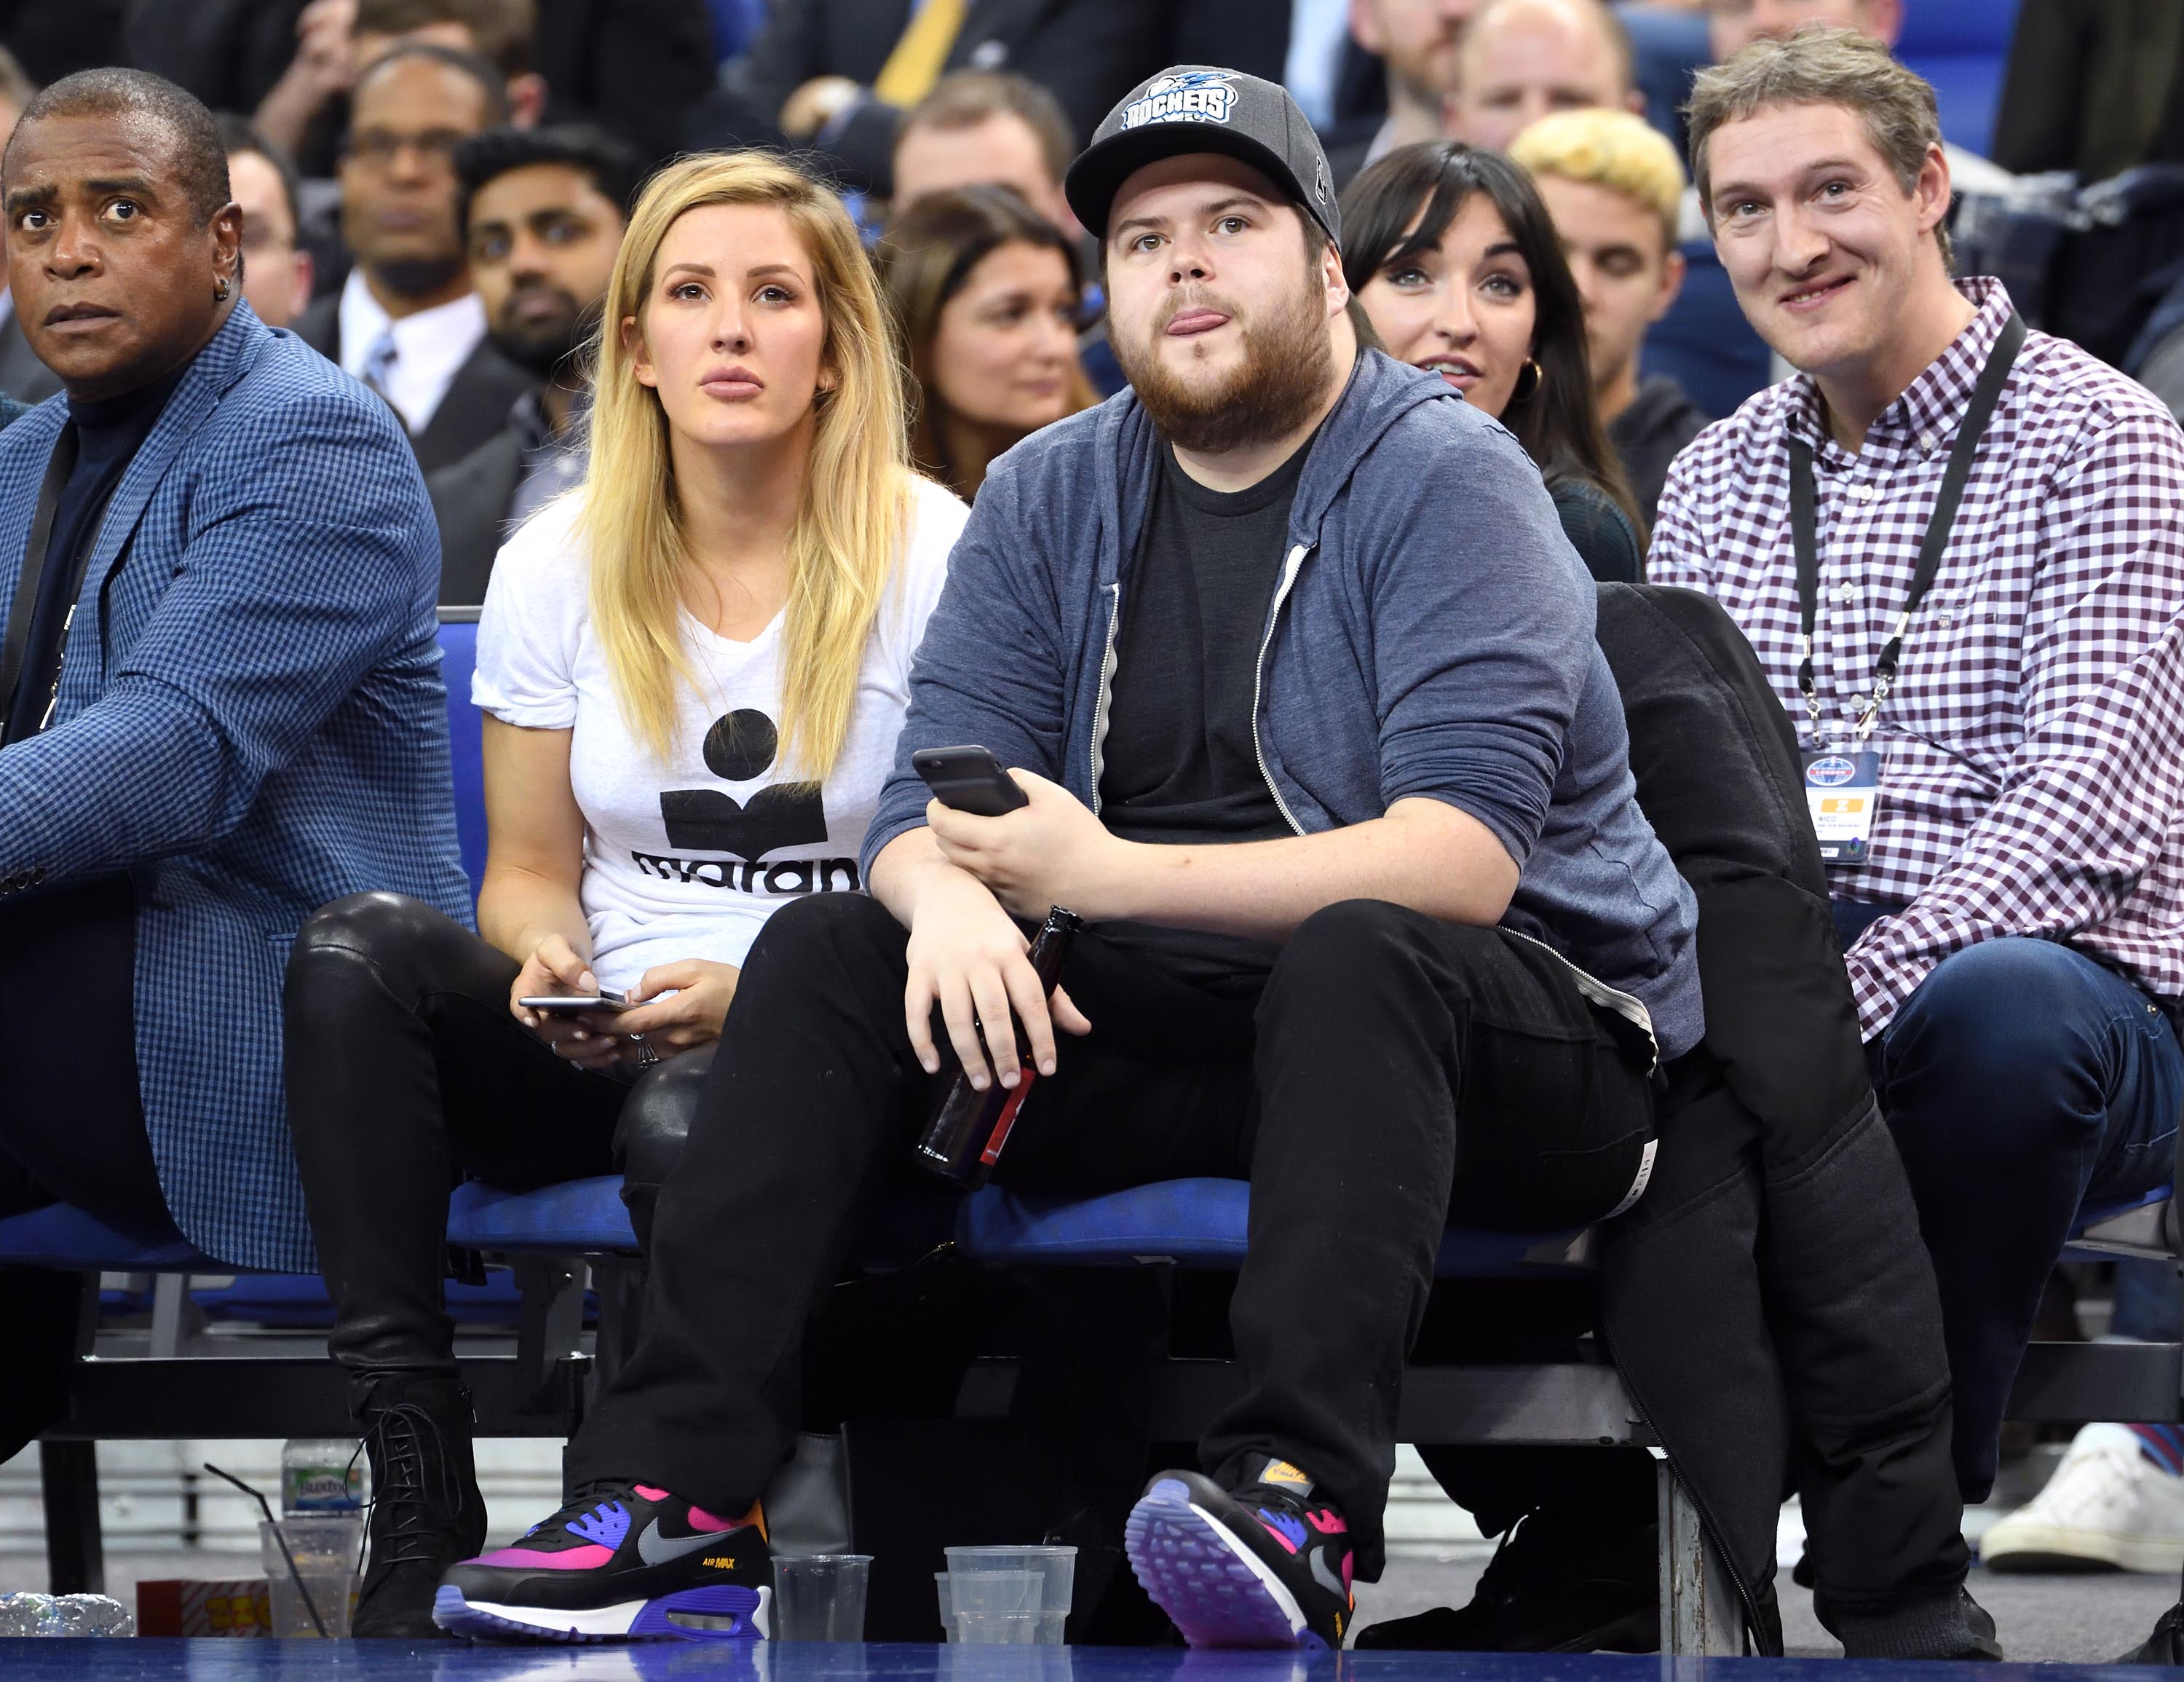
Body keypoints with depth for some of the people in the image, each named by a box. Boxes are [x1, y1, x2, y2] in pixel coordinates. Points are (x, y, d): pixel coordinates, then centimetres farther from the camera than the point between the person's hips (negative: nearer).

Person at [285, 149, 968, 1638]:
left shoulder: (931, 558, -2)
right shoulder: (560, 567, 8)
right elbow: (529, 871, 14)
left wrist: (752, 992, -19)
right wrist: (549, 959, -11)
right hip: (601, 1049, 4)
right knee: (360, 949, -27)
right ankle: (421, 1501, -31)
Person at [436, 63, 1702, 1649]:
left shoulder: (1446, 480, -11)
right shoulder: (1050, 498, 9)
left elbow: (1461, 856, -23)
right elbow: (933, 798, 2)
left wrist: (1116, 878, -29)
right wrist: (953, 903, -24)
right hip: (1183, 1037, 6)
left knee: (1355, 956, -37)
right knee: (828, 951, -9)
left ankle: (1303, 1502, -51)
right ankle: (678, 1492, -20)